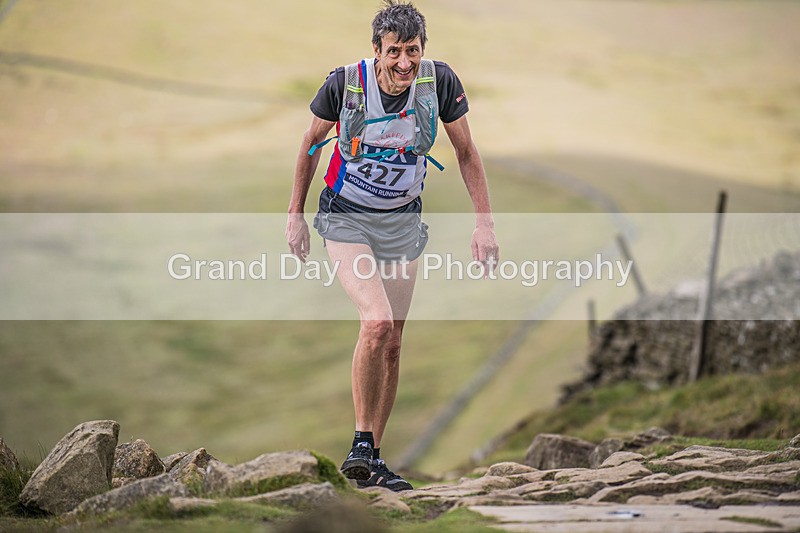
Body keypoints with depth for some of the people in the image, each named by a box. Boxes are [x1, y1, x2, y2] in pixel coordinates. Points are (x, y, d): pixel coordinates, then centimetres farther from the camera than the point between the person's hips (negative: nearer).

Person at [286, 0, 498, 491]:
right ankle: (361, 445, -9)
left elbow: (467, 152, 1)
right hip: (347, 219, -3)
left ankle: (373, 459, 19)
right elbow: (312, 145, 0)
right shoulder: (346, 83, -18)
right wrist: (296, 215, 5)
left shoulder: (440, 81, -13)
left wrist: (485, 222, -3)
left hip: (403, 221, 3)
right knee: (377, 322, -24)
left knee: (392, 345, 6)